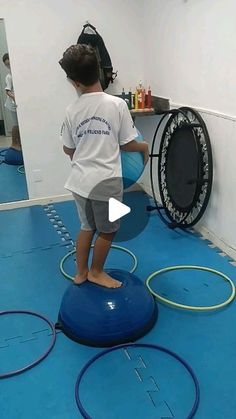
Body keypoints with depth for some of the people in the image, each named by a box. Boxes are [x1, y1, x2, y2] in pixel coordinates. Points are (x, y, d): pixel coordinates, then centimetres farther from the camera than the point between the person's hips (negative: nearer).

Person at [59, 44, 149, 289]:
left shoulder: (72, 110, -2)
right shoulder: (117, 104, -12)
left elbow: (68, 149, 8)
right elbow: (127, 144, -7)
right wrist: (144, 147, 14)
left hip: (80, 180, 5)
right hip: (106, 181, -4)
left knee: (87, 227, 22)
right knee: (107, 230, 17)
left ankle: (81, 273, 34)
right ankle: (96, 272, 32)